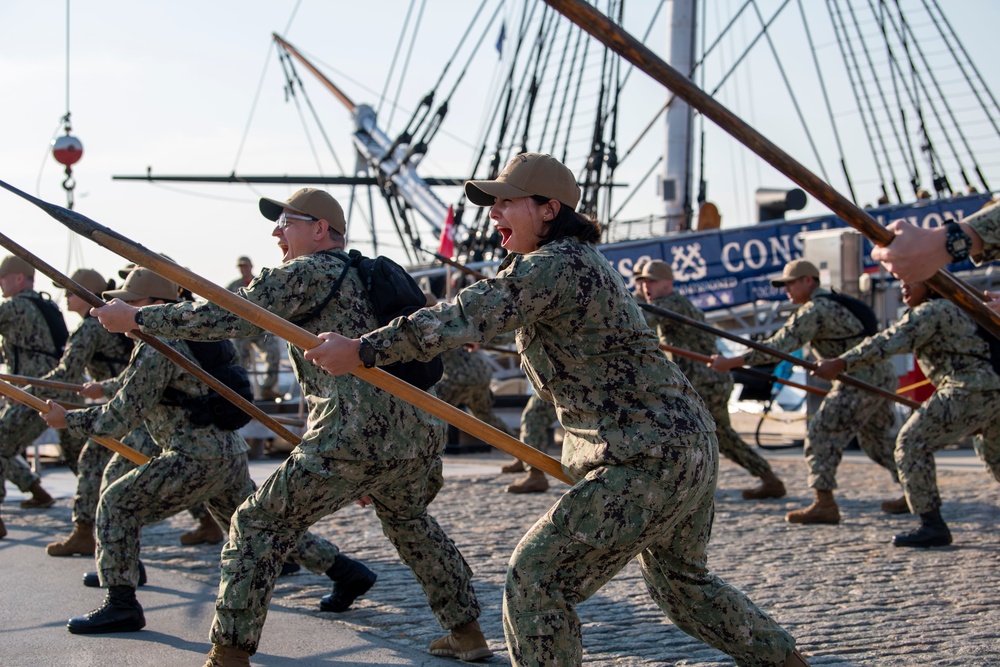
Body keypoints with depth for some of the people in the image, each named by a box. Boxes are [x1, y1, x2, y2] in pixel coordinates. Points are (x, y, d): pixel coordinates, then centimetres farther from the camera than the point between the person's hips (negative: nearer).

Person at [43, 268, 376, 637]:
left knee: (117, 505, -3)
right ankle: (348, 572, 22)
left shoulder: (156, 350, -15)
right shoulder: (181, 337, 16)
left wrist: (68, 419, -4)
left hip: (198, 457, -10)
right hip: (230, 452, 10)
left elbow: (121, 416, -14)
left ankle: (121, 606, -3)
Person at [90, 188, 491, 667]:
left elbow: (231, 317, -7)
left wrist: (136, 318, -1)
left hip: (351, 442, -8)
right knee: (409, 521, 34)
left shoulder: (307, 273, -1)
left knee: (257, 527, 3)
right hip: (418, 437, 8)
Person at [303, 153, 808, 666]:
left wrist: (364, 349, -27)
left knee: (536, 579, -9)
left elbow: (469, 317, -27)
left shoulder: (555, 265, -18)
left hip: (647, 464, -11)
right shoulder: (583, 261, 15)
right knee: (681, 581, 29)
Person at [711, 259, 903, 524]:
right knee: (876, 438, 21)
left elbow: (780, 345, -19)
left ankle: (825, 504, -11)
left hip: (861, 380, -10)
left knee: (822, 434, -8)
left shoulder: (815, 310, -13)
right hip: (883, 376, 10)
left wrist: (731, 362, -20)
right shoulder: (833, 302, 18)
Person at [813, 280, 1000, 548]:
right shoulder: (950, 309, 23)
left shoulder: (931, 312, -8)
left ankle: (933, 526, -9)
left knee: (913, 444, -7)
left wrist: (840, 363, -22)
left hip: (967, 391, -10)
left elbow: (889, 342, -18)